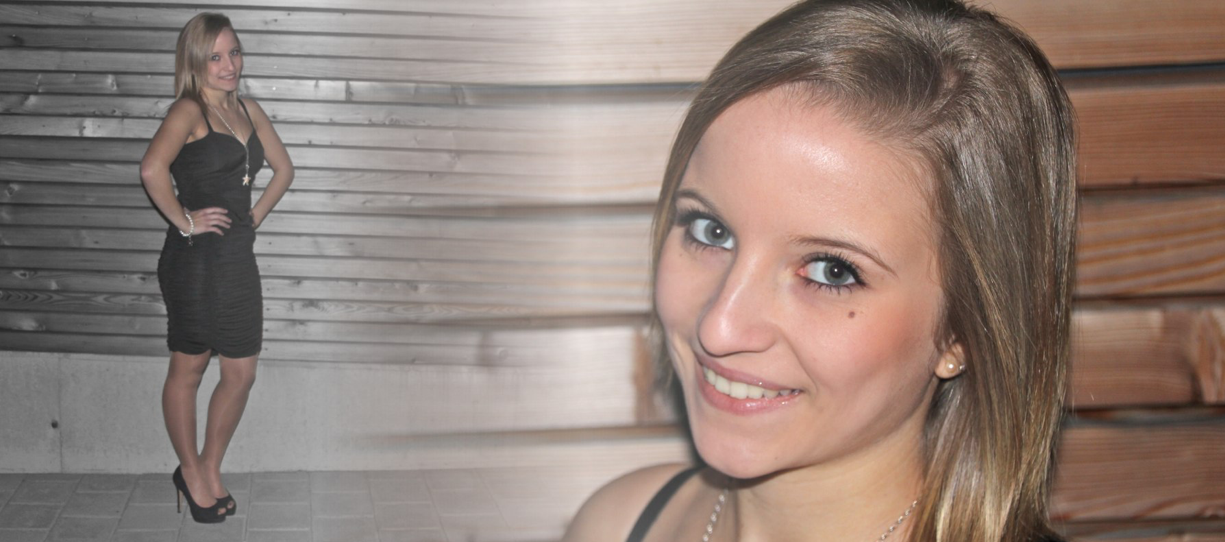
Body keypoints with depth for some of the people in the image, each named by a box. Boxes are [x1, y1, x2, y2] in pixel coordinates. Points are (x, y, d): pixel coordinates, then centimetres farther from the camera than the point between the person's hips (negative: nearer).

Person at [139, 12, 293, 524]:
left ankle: (209, 469, 27)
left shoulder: (248, 110, 10)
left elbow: (283, 168, 23)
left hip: (238, 257, 7)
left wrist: (255, 215, 12)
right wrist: (184, 220, -20)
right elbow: (152, 168, -30)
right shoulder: (188, 110, -12)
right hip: (195, 258, -7)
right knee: (188, 369, 8)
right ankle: (191, 471, 24)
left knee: (241, 373, 10)